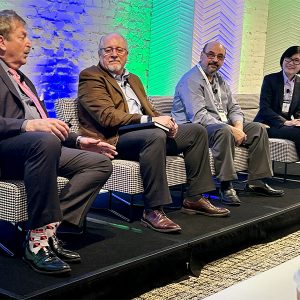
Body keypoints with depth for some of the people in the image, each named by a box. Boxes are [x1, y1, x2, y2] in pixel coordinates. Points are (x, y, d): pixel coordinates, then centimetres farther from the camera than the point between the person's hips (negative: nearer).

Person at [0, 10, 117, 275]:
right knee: (46, 141, -39)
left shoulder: (23, 79, 29)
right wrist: (29, 125, -31)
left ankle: (48, 228, -19)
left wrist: (78, 140, 16)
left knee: (100, 162, -7)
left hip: (38, 147, 9)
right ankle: (38, 240, -32)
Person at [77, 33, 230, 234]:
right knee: (155, 136, -37)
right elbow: (107, 116, -16)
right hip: (113, 139, -9)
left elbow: (148, 111, 23)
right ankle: (153, 210, -32)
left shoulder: (133, 79, 26)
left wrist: (164, 121, -2)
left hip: (143, 132, 9)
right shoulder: (90, 77, -2)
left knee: (196, 131, 3)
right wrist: (151, 120, -21)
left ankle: (195, 198, 5)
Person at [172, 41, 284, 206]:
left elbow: (234, 108, 17)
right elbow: (199, 116, -24)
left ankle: (256, 181, 2)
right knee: (224, 130, -38)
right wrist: (231, 129, -26)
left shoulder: (220, 80, 18)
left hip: (224, 126, 9)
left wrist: (238, 126, -8)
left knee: (258, 128, 1)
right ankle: (226, 186, -31)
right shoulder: (191, 80, -12)